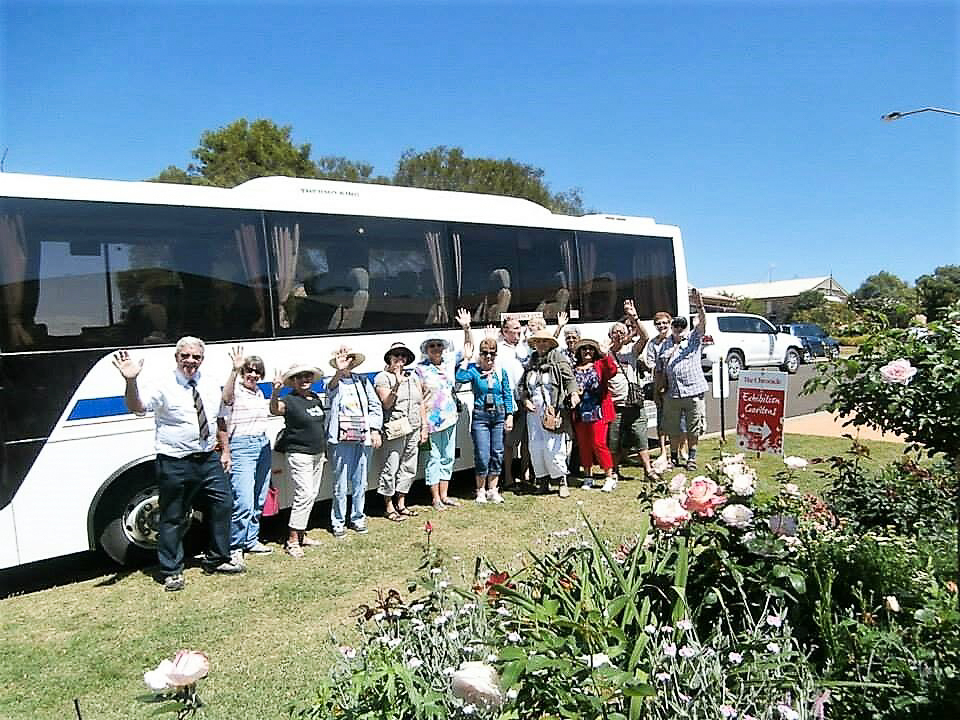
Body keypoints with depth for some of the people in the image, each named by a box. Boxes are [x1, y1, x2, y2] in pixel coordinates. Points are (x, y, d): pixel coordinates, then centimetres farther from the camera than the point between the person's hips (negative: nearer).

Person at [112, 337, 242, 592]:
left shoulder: (211, 385, 8)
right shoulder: (163, 386, -9)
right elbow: (136, 407, -25)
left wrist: (225, 451, 14)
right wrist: (131, 381, -43)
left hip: (209, 459, 5)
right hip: (175, 464, -5)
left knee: (223, 505, 9)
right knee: (173, 518, 3)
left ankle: (217, 560, 28)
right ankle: (171, 572, 20)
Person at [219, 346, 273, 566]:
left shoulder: (259, 392, 15)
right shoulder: (236, 390, -8)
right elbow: (226, 397, -33)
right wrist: (234, 370, -45)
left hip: (263, 445, 8)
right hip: (241, 447, -8)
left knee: (259, 501, 13)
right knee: (243, 502, -13)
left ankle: (251, 541, 25)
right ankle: (234, 547, -1)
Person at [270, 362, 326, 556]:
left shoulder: (315, 398, 11)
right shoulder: (290, 400, -11)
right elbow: (275, 410, -33)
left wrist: (324, 451, 23)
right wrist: (275, 391, -51)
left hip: (317, 454, 8)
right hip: (299, 454, -8)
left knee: (312, 495, 11)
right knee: (304, 495, -13)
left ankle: (301, 534, 22)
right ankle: (292, 540, -5)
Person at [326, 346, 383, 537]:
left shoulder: (362, 382, 12)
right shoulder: (333, 383, -1)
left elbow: (376, 406, 14)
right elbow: (331, 389, -27)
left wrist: (375, 430, 3)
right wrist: (339, 371, -47)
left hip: (364, 439, 4)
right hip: (341, 441, -3)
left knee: (360, 483, 12)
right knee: (340, 484, 1)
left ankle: (357, 518, 26)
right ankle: (338, 521, 16)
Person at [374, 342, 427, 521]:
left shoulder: (413, 376, 16)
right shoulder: (382, 377, -2)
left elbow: (421, 404, 17)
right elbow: (386, 404, -12)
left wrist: (424, 427, 13)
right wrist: (397, 385, -23)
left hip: (414, 430, 6)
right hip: (395, 431, -6)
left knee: (409, 468, 12)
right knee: (391, 468, -3)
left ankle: (401, 504, 25)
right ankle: (389, 507, 10)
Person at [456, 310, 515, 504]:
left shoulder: (501, 372, 5)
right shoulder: (474, 370, -3)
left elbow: (508, 395, 9)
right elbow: (460, 378, -23)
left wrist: (509, 416, 4)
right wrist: (466, 358, -16)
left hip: (499, 416, 3)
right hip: (480, 416, -3)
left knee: (497, 454, 8)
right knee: (482, 456, -4)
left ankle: (492, 490, 22)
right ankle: (481, 491, 14)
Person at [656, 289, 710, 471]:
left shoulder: (693, 340, 6)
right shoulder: (665, 345, 12)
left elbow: (702, 322, -11)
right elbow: (660, 369, 16)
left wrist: (699, 306, -27)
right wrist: (662, 387, 8)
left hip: (693, 391, -2)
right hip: (672, 394, 2)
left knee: (693, 428, 5)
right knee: (673, 429, 8)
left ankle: (692, 458, 21)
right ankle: (674, 458, 23)